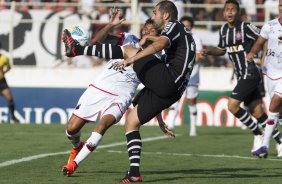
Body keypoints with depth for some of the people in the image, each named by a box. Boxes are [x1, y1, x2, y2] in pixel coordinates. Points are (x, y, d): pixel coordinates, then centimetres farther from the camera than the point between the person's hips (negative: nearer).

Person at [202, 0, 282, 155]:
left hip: (250, 74, -7)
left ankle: (258, 135, 1)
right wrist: (208, 51, 7)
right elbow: (222, 50, 23)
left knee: (232, 106, -14)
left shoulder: (246, 27, -13)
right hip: (241, 76, 7)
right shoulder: (223, 30, 9)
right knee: (257, 113, 7)